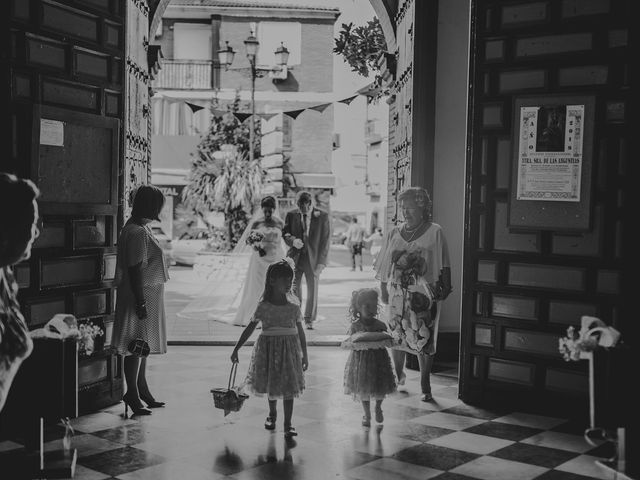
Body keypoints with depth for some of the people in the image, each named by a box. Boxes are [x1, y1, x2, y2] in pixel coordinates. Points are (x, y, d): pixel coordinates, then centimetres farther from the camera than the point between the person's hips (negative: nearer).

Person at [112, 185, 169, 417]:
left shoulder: (142, 227, 12)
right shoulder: (137, 232, -20)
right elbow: (134, 270, -23)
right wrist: (140, 302, -22)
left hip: (148, 295, 11)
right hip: (141, 295, -11)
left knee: (142, 344, 17)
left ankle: (141, 387, 27)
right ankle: (133, 393, 6)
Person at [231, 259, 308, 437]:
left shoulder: (294, 307, -4)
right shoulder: (263, 307, -6)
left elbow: (300, 333, 3)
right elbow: (249, 329, -1)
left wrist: (305, 356, 5)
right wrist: (236, 349, -2)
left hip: (289, 349, 0)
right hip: (268, 348, 0)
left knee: (288, 387, -2)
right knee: (270, 384, 14)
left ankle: (288, 425, 6)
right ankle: (272, 414, 40)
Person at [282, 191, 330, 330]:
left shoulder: (322, 216, -2)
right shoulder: (291, 215, 3)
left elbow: (326, 239, -2)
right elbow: (285, 233, 7)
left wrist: (321, 262, -8)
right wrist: (293, 240, -17)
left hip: (313, 258, -1)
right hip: (295, 256, 1)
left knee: (312, 290, 5)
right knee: (294, 289, -3)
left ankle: (309, 320, 19)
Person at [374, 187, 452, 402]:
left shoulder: (435, 232, 0)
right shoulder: (394, 233, 9)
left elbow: (444, 266, 0)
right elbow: (384, 266, 11)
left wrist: (446, 287, -8)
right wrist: (383, 291, 6)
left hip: (424, 293, -3)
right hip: (398, 292, 3)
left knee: (424, 339, -1)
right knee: (396, 336, 5)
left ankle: (425, 385, 9)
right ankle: (398, 375, 28)